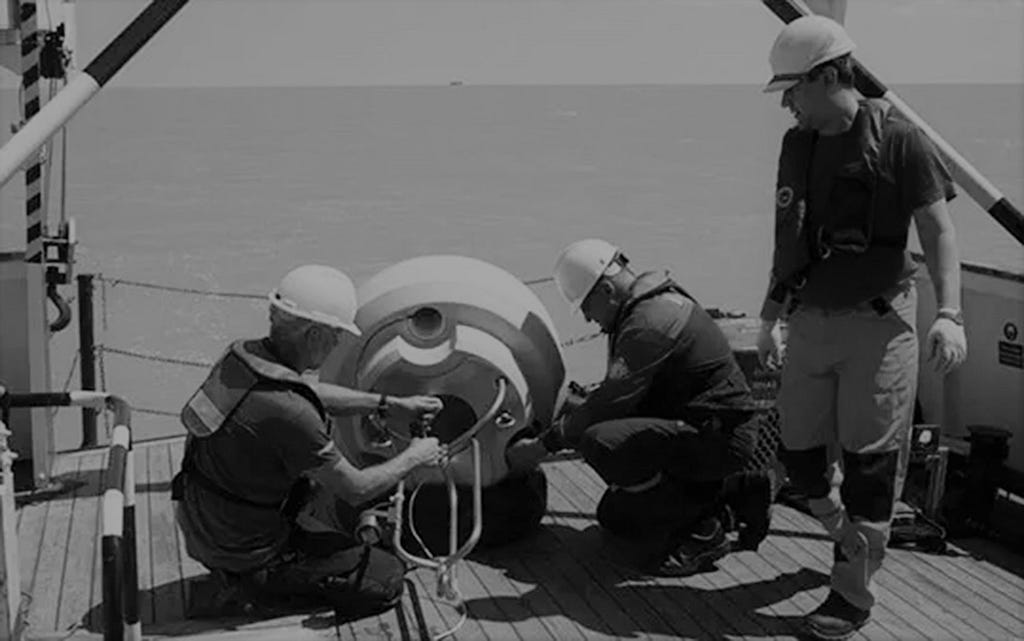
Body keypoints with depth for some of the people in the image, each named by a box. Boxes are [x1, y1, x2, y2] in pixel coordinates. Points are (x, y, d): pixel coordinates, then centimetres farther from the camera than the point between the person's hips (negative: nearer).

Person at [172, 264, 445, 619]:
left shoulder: (241, 355, -6)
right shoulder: (288, 413, -32)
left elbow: (315, 393, 14)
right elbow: (356, 490, -17)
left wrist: (391, 403, 16)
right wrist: (414, 457, 0)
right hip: (247, 559, -8)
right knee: (388, 577, 2)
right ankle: (259, 591, -1)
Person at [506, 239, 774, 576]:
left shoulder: (650, 323, -23)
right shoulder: (654, 304, 11)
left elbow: (613, 401, -24)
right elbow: (624, 390, 20)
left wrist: (543, 444, -16)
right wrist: (581, 405, 7)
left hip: (721, 436, -11)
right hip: (700, 426, 11)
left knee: (600, 442, -29)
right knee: (615, 516, 15)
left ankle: (703, 531, -14)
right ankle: (732, 492, 16)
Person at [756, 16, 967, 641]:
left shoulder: (899, 140, -9)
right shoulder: (797, 144, 10)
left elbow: (938, 231, -10)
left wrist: (949, 313, -22)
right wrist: (770, 316, 21)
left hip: (877, 323, -6)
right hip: (811, 324, 6)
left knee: (869, 465, -1)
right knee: (803, 457, 8)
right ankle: (854, 543, 35)